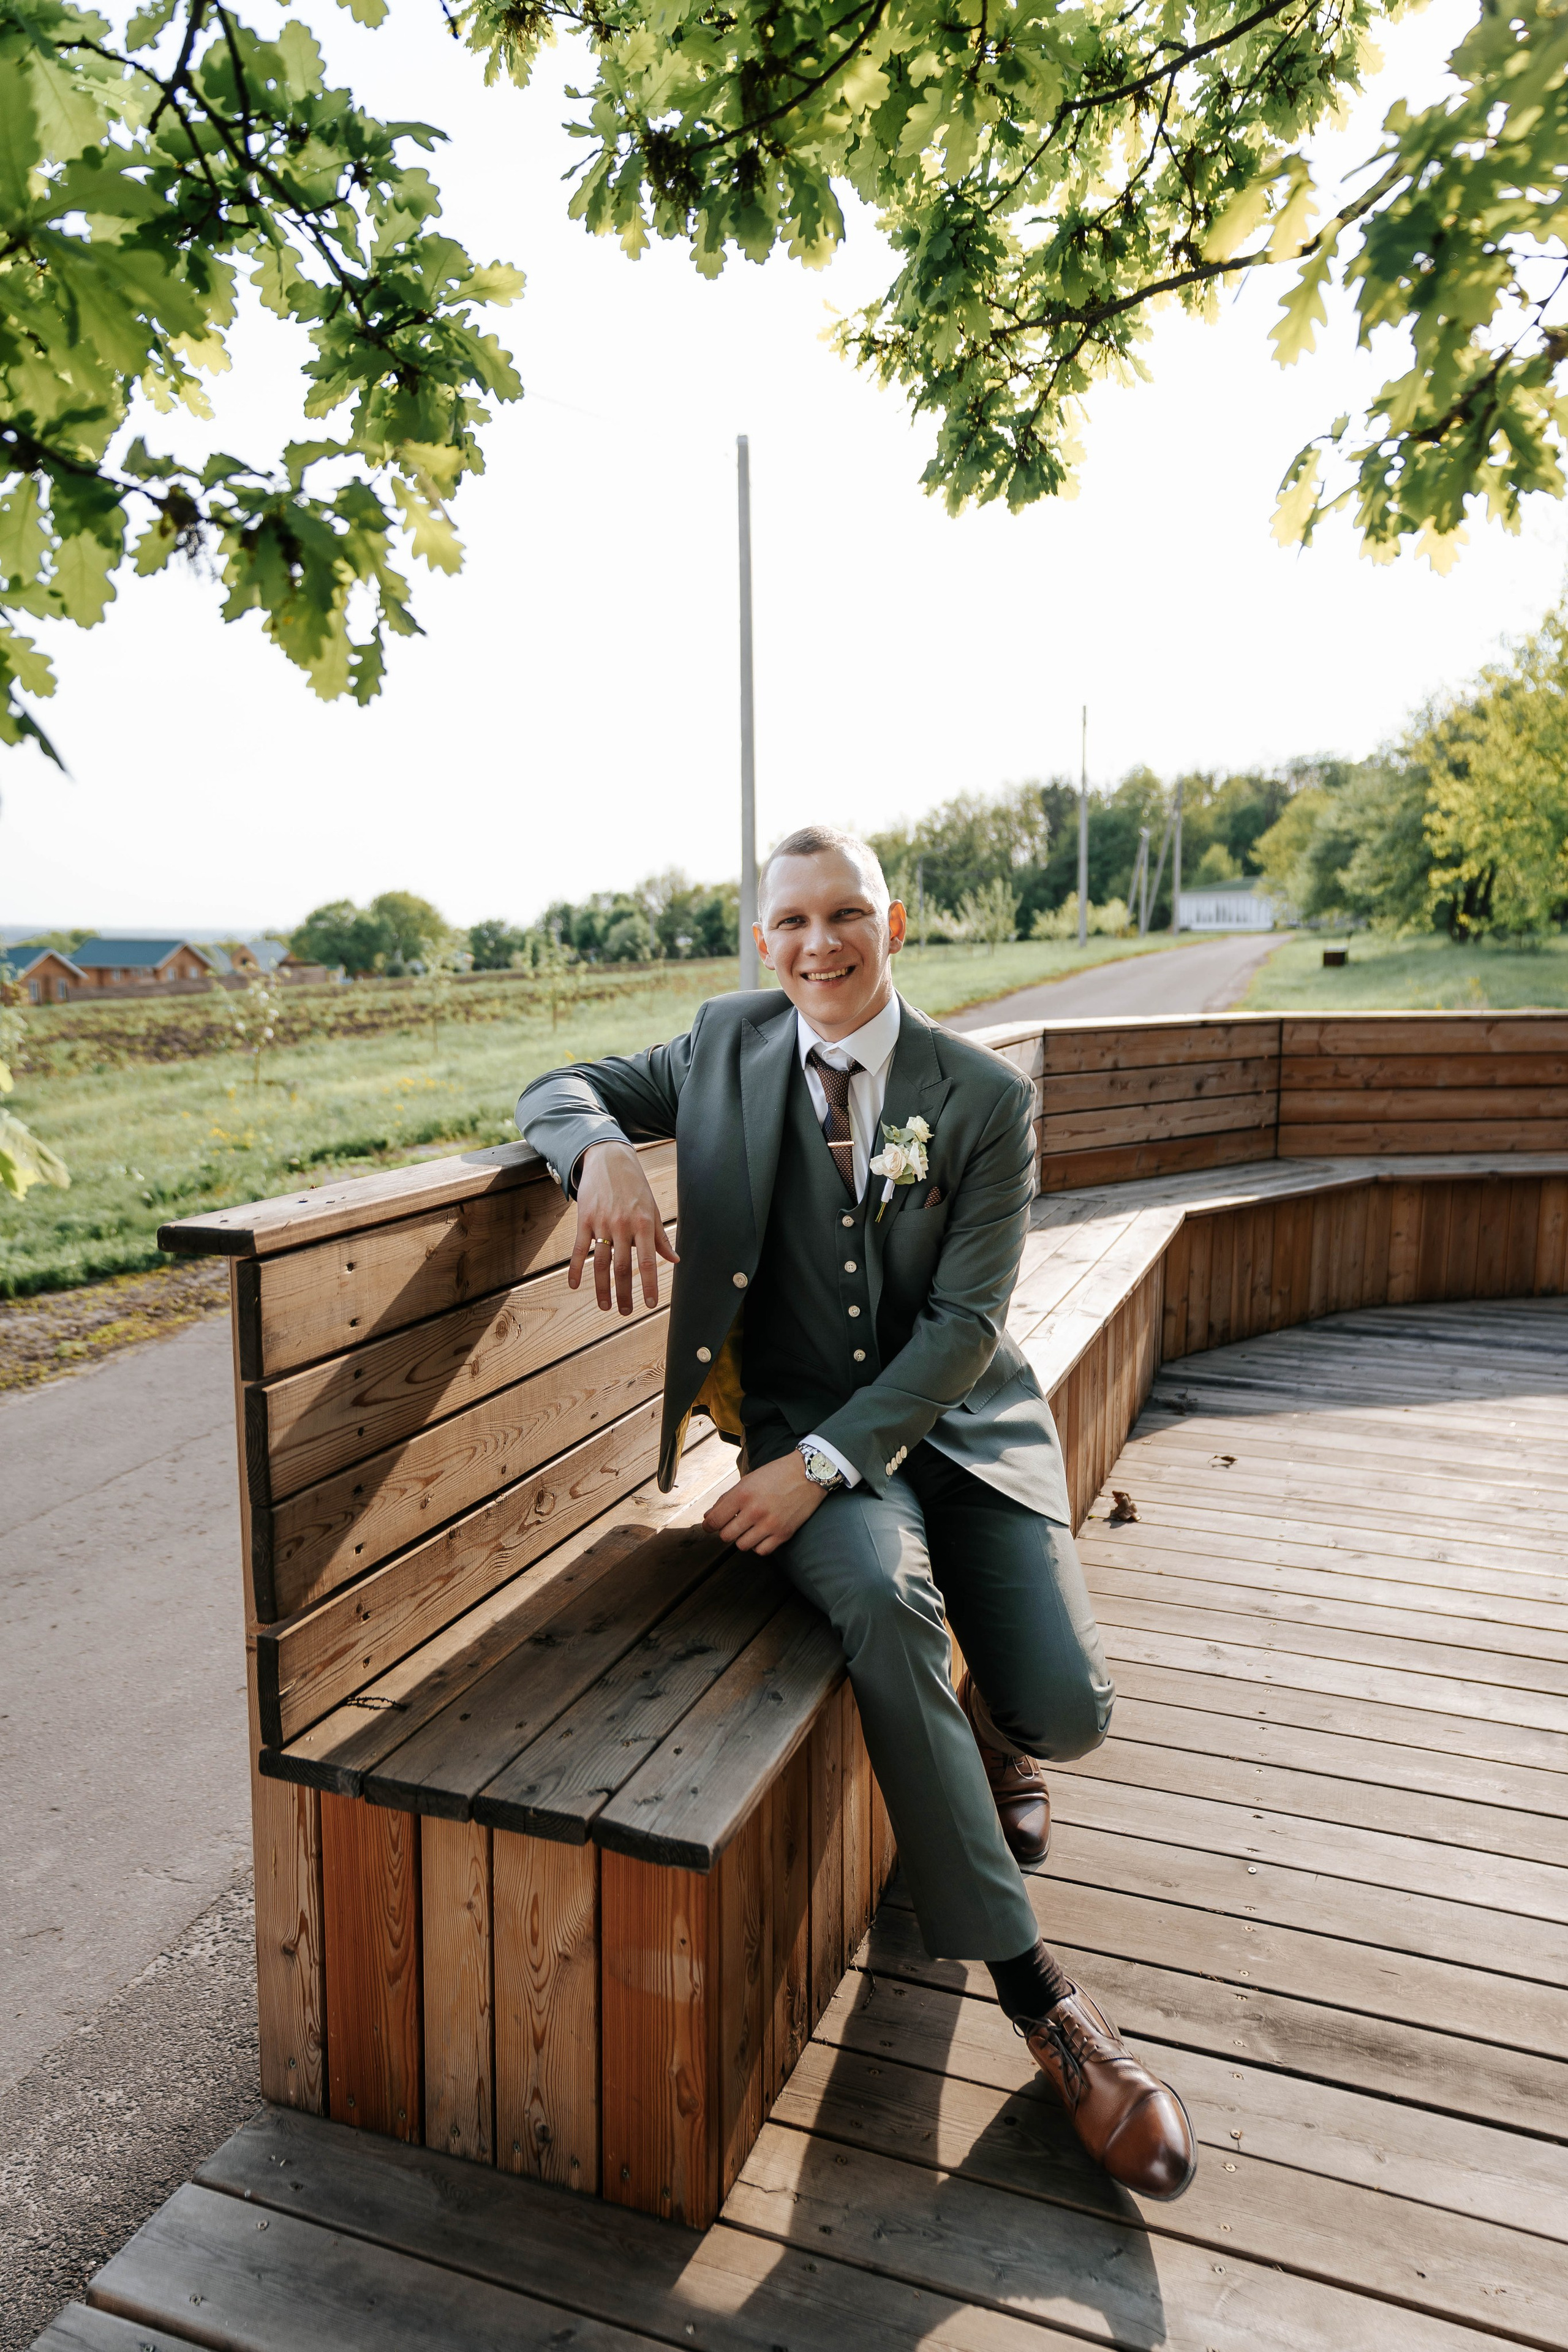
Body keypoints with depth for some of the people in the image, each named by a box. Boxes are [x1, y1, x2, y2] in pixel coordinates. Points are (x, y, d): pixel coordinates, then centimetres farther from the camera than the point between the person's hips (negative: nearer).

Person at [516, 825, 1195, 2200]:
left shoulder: (986, 1096, -5)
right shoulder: (730, 1047, 2)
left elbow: (966, 1323, -10)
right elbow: (559, 1090, 6)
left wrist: (821, 1461, -21)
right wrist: (605, 1154, -20)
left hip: (959, 1419, 1)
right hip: (803, 1421, 0)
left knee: (1067, 1711, -15)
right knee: (882, 1594, -33)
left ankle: (983, 1726, 27)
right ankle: (1033, 1990, -18)